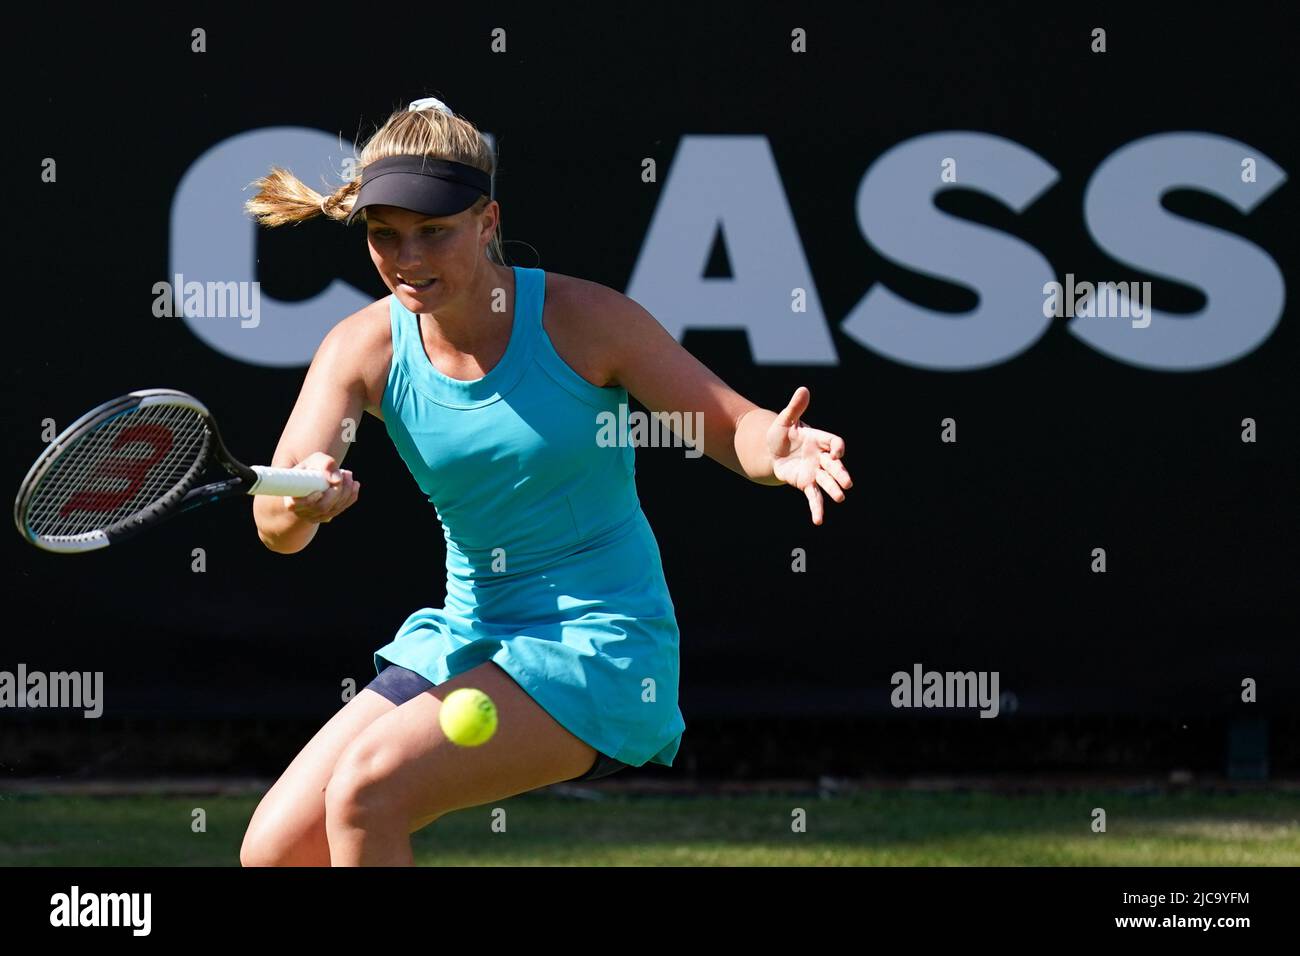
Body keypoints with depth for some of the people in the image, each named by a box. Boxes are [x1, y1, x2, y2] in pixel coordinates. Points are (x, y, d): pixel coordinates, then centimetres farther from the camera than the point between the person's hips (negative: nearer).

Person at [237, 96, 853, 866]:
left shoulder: (582, 320, -14)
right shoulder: (364, 350, -5)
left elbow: (731, 426, -6)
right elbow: (276, 527, -15)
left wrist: (778, 451, -30)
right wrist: (300, 503, -40)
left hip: (602, 640, -6)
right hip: (469, 639, 6)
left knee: (366, 791, -25)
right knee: (276, 850, -2)